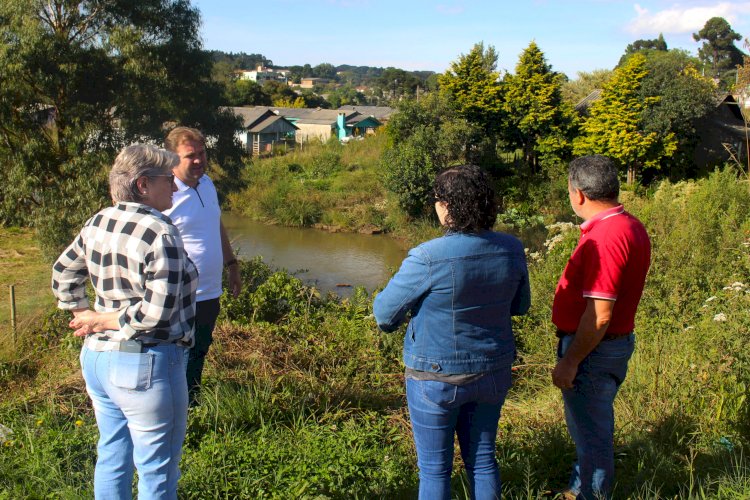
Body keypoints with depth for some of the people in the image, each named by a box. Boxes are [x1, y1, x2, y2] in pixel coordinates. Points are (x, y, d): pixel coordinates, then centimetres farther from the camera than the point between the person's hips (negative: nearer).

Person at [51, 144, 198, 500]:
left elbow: (62, 275, 17)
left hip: (95, 355, 8)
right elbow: (157, 312, -24)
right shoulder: (159, 233, -20)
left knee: (111, 457, 23)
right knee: (157, 469, 8)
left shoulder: (97, 223, 4)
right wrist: (102, 320, -10)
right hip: (145, 363, -8)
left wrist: (86, 317, 13)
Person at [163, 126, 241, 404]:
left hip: (210, 294, 8)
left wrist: (232, 265, 21)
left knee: (199, 354, 21)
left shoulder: (207, 183, 7)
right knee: (183, 363, 5)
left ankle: (193, 405, 37)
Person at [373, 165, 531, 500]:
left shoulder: (427, 258, -26)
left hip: (436, 377, -5)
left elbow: (385, 312, -14)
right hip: (492, 372, 5)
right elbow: (519, 305, 8)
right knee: (482, 460, 22)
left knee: (434, 469, 14)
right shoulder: (511, 250, -9)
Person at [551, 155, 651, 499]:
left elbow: (599, 315, -27)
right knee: (589, 425, 25)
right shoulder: (630, 227, 6)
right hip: (617, 341, 11)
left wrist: (569, 361, -20)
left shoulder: (605, 238, -26)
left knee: (590, 431, 6)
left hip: (593, 348, -11)